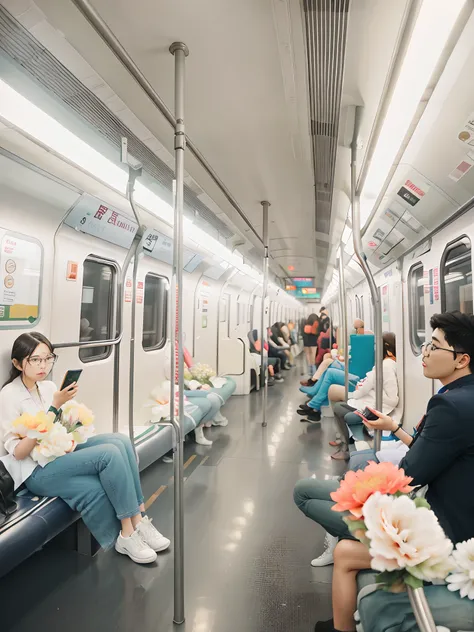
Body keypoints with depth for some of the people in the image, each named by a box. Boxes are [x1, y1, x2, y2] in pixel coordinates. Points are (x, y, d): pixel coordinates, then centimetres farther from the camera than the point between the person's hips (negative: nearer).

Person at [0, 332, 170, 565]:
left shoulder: (48, 386, 8)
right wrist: (54, 407, -23)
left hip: (61, 453, 7)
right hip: (37, 471, -6)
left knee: (120, 441, -20)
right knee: (109, 454, -28)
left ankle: (138, 520, -15)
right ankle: (128, 533, -15)